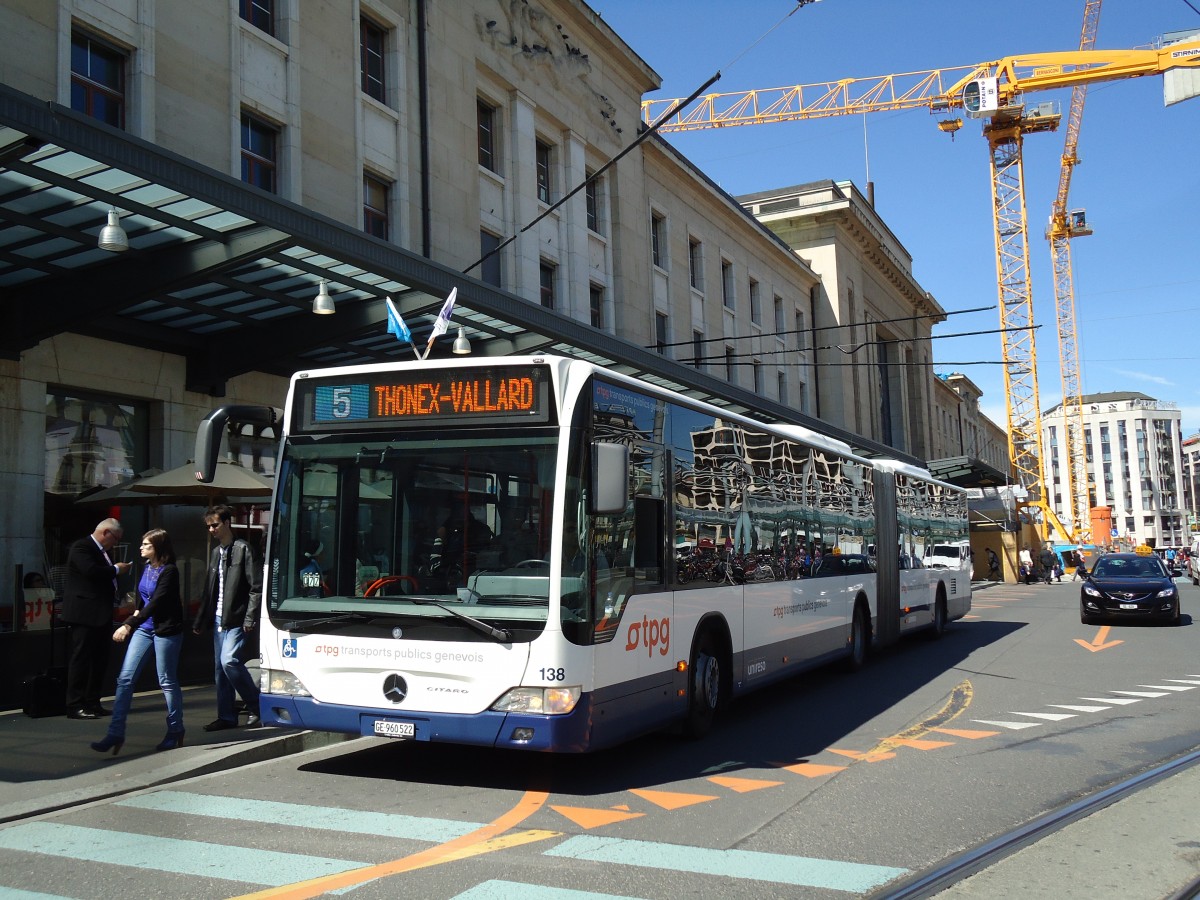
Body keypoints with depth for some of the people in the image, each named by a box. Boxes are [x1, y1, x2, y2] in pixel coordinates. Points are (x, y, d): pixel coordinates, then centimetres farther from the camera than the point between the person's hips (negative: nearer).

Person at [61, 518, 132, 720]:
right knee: (80, 659, -7)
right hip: (84, 614, -10)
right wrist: (116, 569, -12)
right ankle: (75, 705, -4)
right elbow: (91, 571, -25)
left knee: (99, 660, 11)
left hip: (100, 615, 10)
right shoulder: (81, 547, -10)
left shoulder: (103, 551, 19)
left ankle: (92, 703, 18)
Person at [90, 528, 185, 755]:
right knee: (125, 678, -1)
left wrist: (128, 625, -27)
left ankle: (175, 731, 19)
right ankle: (116, 733, 0)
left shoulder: (169, 571, -15)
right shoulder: (147, 567, 8)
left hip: (165, 630, -7)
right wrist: (137, 612, 6)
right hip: (144, 628, 7)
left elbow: (155, 603, -22)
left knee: (167, 682, 3)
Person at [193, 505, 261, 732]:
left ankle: (257, 706, -3)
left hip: (235, 619, -8)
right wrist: (200, 620, 19)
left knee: (229, 660, -18)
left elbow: (257, 587, -12)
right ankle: (226, 716, 16)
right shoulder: (215, 553, 16)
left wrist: (250, 619, -17)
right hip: (218, 619, 8)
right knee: (220, 667, 8)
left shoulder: (243, 549, -8)